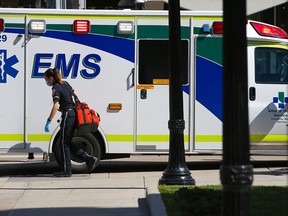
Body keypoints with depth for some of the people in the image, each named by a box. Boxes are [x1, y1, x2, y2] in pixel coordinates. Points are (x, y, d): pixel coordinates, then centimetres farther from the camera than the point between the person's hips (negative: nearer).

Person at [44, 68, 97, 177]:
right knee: (68, 143, 14)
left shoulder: (55, 88, -14)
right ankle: (89, 159, 7)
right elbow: (75, 95, 22)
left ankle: (67, 170, 2)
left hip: (67, 115, -9)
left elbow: (55, 106, -24)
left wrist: (48, 121, -26)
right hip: (74, 114, 9)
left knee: (64, 143, 0)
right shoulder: (65, 83, 12)